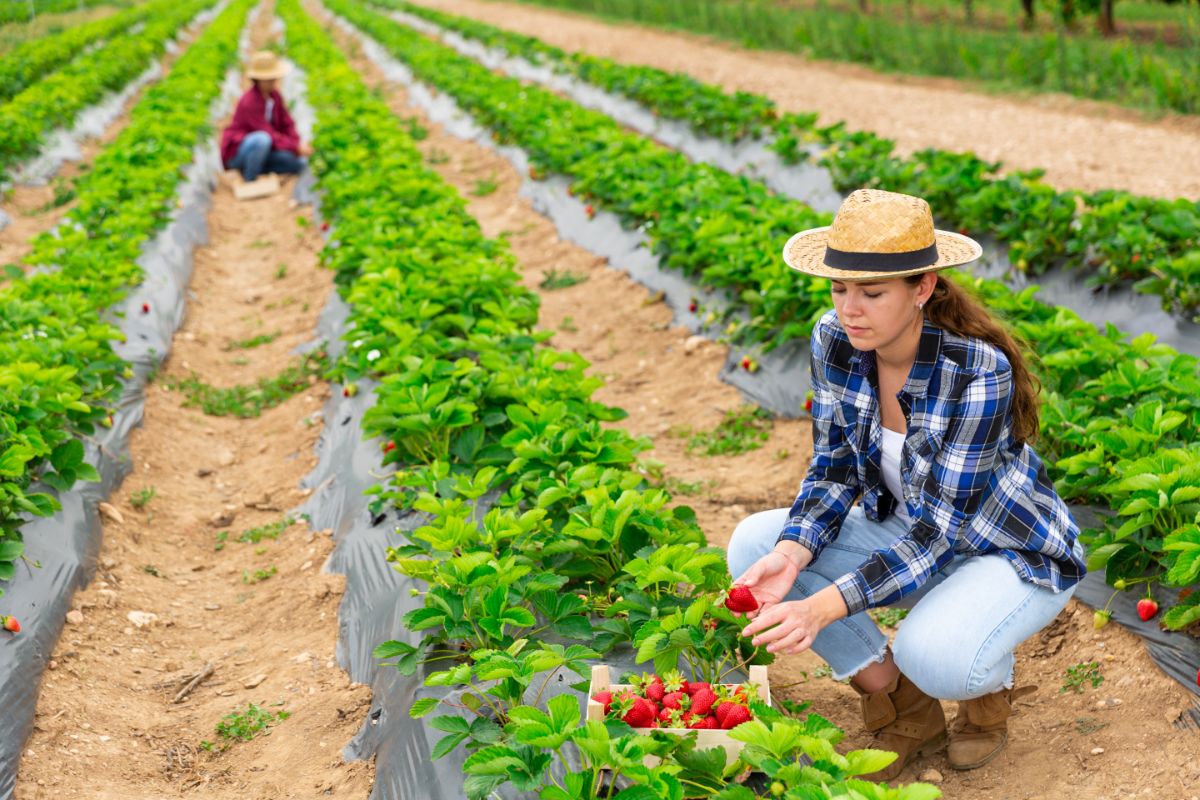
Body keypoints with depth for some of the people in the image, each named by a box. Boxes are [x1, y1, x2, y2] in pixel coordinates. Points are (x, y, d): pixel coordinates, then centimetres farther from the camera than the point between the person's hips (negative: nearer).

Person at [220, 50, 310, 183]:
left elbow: (287, 125, 6)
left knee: (298, 164, -9)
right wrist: (296, 148, -30)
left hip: (260, 151, 8)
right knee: (263, 139, -40)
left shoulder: (275, 96, 1)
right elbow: (269, 134, -28)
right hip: (236, 152, -8)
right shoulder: (249, 102, -24)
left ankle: (251, 169, 3)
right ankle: (249, 181, -20)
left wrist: (297, 145, -13)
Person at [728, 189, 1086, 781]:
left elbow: (939, 531, -31)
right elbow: (834, 471, -6)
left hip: (1015, 554, -6)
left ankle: (991, 681, 4)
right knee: (753, 544, -15)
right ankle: (906, 709, -1)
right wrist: (791, 555, -27)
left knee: (932, 654, -37)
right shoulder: (835, 341, -14)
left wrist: (824, 608, -43)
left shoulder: (979, 371, -32)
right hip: (905, 529, 6)